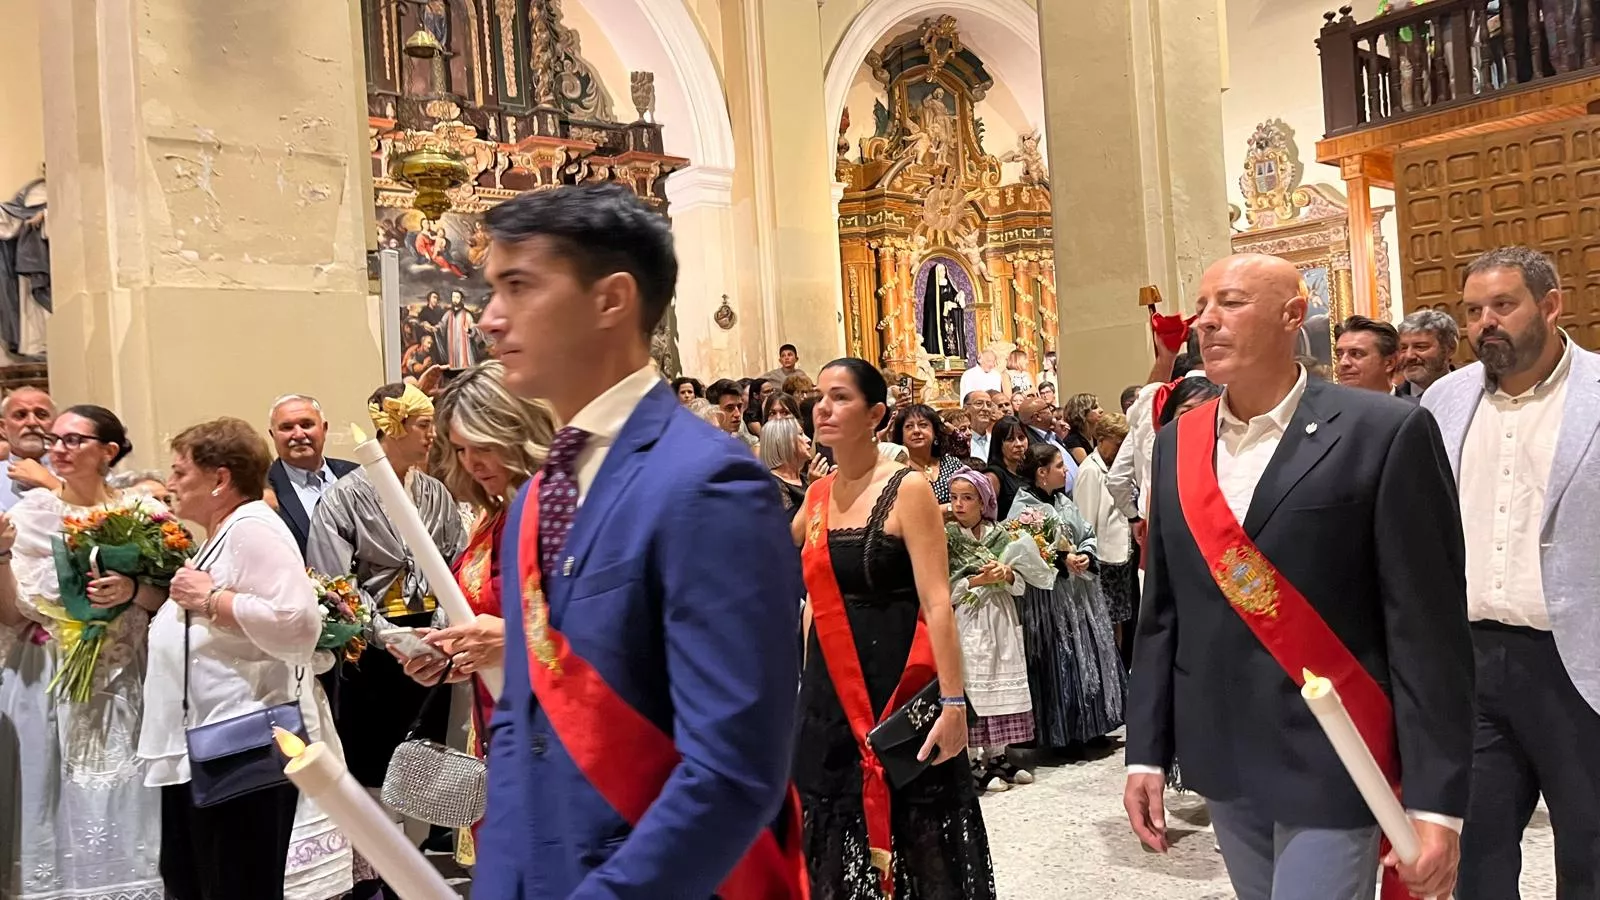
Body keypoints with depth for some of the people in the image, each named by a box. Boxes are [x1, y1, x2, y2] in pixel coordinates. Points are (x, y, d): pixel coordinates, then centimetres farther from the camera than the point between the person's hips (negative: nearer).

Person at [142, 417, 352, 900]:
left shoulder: (253, 528, -15)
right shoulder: (222, 534, 17)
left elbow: (296, 626, -28)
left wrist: (210, 598, -21)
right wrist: (159, 598, 17)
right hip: (200, 748, 11)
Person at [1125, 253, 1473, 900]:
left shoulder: (1384, 433, -10)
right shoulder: (1177, 445, 5)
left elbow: (1428, 628, -12)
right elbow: (1162, 612, 9)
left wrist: (1436, 801, -14)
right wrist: (1147, 753, 6)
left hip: (1328, 768, -5)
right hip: (1220, 763, 5)